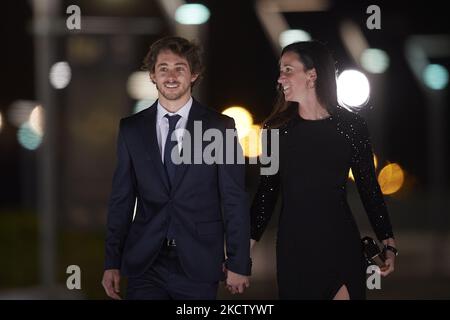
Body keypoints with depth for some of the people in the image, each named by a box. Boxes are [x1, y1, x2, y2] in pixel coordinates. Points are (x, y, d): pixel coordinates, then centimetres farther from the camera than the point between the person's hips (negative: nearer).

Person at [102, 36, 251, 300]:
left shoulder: (221, 127, 0)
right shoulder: (131, 129, 7)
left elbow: (235, 199, 0)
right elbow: (122, 199, 8)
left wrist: (239, 264, -3)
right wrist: (112, 263, 5)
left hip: (198, 266, -1)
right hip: (144, 265, 2)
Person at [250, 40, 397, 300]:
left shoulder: (351, 125, -1)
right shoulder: (277, 128, 4)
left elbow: (369, 186, 4)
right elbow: (267, 191, 6)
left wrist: (389, 243, -1)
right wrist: (246, 247, 0)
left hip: (341, 246, -1)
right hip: (293, 247, 1)